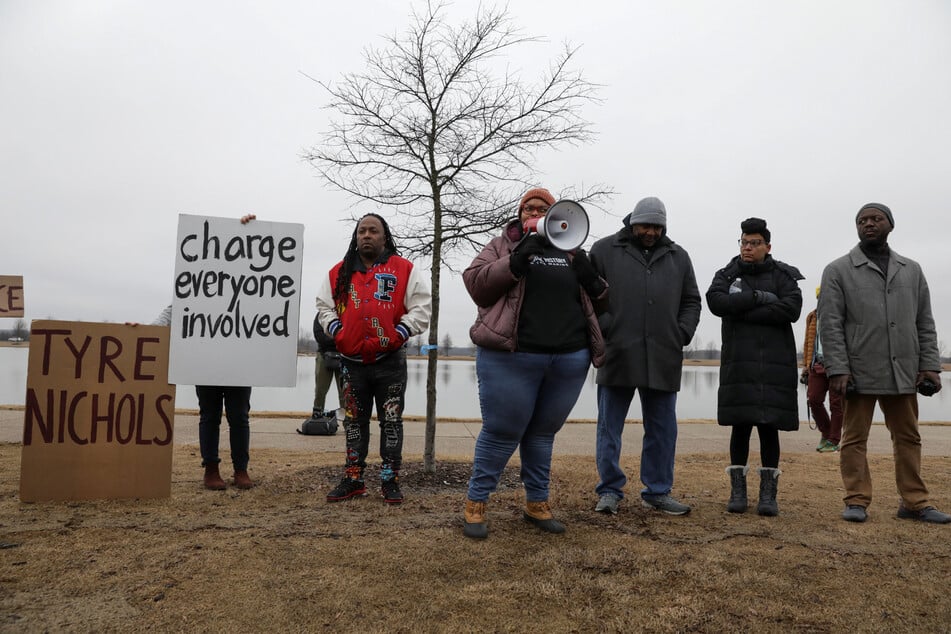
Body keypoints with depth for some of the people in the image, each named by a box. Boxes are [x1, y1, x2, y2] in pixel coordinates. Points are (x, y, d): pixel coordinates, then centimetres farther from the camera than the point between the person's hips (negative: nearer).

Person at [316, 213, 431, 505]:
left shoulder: (404, 269, -2)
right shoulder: (339, 272, 7)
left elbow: (421, 308, -5)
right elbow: (324, 306, 12)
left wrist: (397, 336, -13)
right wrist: (338, 333, -3)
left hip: (390, 361, -3)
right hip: (352, 361, 3)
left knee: (391, 422, 4)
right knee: (354, 421, 11)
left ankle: (390, 481, 14)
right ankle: (353, 479, 22)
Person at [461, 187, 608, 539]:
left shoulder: (570, 252, 18)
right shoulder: (503, 245, 8)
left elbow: (596, 296, 25)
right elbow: (475, 283, -5)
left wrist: (594, 284, 1)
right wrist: (515, 263, -17)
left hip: (569, 359, 4)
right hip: (511, 357, -4)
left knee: (543, 432, 14)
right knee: (502, 432, 1)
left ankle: (537, 503, 28)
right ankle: (475, 502, 16)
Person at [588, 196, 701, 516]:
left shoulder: (678, 256, 15)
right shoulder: (605, 250, 5)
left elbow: (691, 301, 18)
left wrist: (682, 334, 3)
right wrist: (604, 329, -9)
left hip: (663, 360, 3)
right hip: (617, 355, -3)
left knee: (662, 429, 9)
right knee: (610, 427, 3)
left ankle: (658, 492, 22)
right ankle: (610, 490, 15)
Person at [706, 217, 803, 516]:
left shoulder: (783, 275, 7)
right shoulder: (727, 275, 11)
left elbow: (792, 309, -11)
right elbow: (715, 301, -10)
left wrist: (742, 311, -10)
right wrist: (758, 297, -13)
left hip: (775, 364, -1)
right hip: (738, 363, 1)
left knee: (769, 426, 1)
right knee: (740, 426, 2)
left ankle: (768, 493, 9)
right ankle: (738, 491, 10)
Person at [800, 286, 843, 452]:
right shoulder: (812, 317, 15)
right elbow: (808, 343, 19)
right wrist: (805, 366, 15)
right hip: (818, 366, 4)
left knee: (836, 403, 0)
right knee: (813, 400, -2)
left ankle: (833, 441, 8)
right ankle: (826, 432, 20)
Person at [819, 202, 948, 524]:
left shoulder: (911, 270, 13)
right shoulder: (838, 271, 1)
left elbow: (925, 322, 12)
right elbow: (829, 324, -5)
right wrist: (837, 370, -13)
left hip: (903, 372, 4)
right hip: (860, 372, -4)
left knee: (908, 437, 10)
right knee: (855, 438, 2)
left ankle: (915, 502, 20)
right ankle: (857, 501, 10)